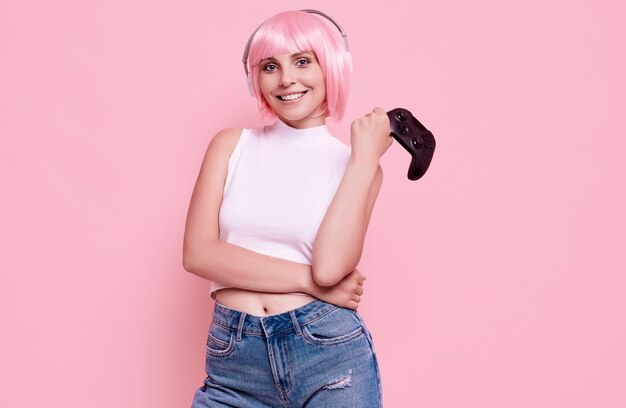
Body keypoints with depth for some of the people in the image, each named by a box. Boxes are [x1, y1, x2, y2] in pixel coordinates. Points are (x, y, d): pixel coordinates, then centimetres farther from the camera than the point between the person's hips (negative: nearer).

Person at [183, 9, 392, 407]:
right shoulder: (232, 145, 6)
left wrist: (366, 159, -11)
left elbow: (330, 266, -13)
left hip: (329, 352, -1)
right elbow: (198, 252, -6)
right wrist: (308, 281, -11)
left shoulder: (356, 161, 3)